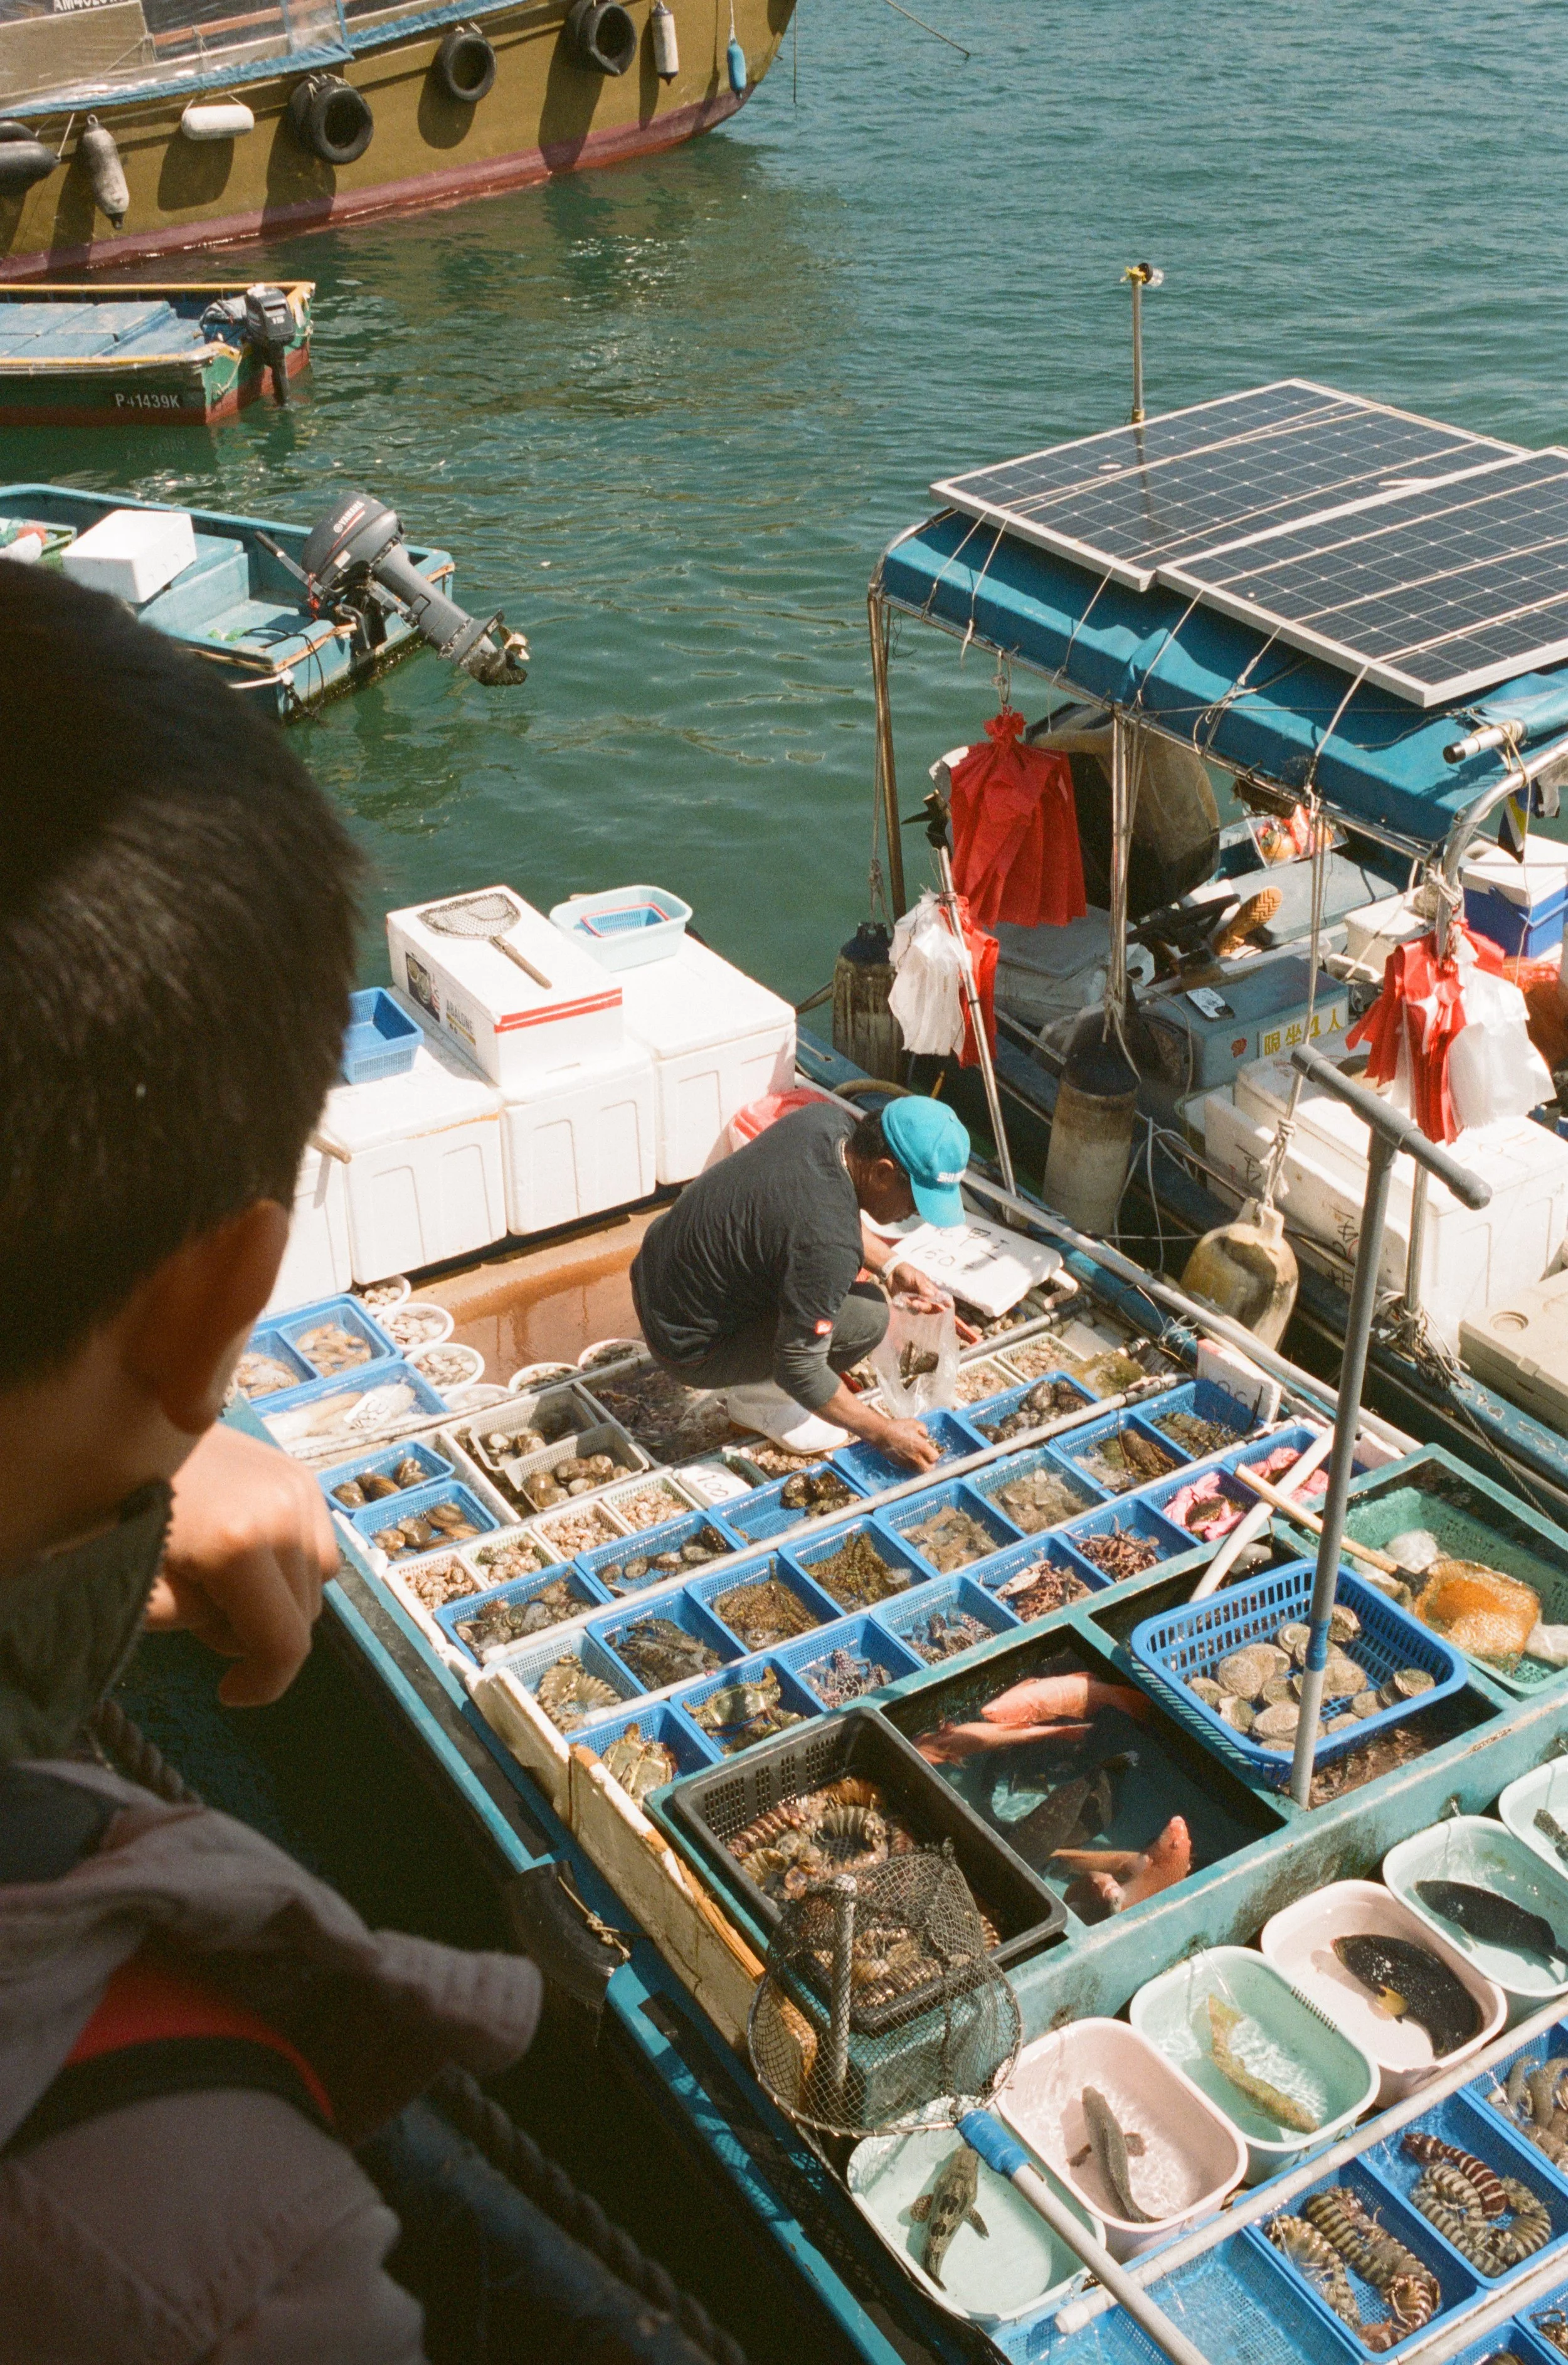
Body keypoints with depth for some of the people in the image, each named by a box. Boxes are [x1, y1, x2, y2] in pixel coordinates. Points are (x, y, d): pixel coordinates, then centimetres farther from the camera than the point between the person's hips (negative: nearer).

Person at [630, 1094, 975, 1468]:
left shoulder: (828, 1119, -10)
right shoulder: (830, 1245, -34)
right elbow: (800, 1373, -24)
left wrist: (891, 1265, 4)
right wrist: (884, 1434, -14)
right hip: (687, 1344, -9)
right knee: (867, 1315, -17)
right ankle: (758, 1398, 4)